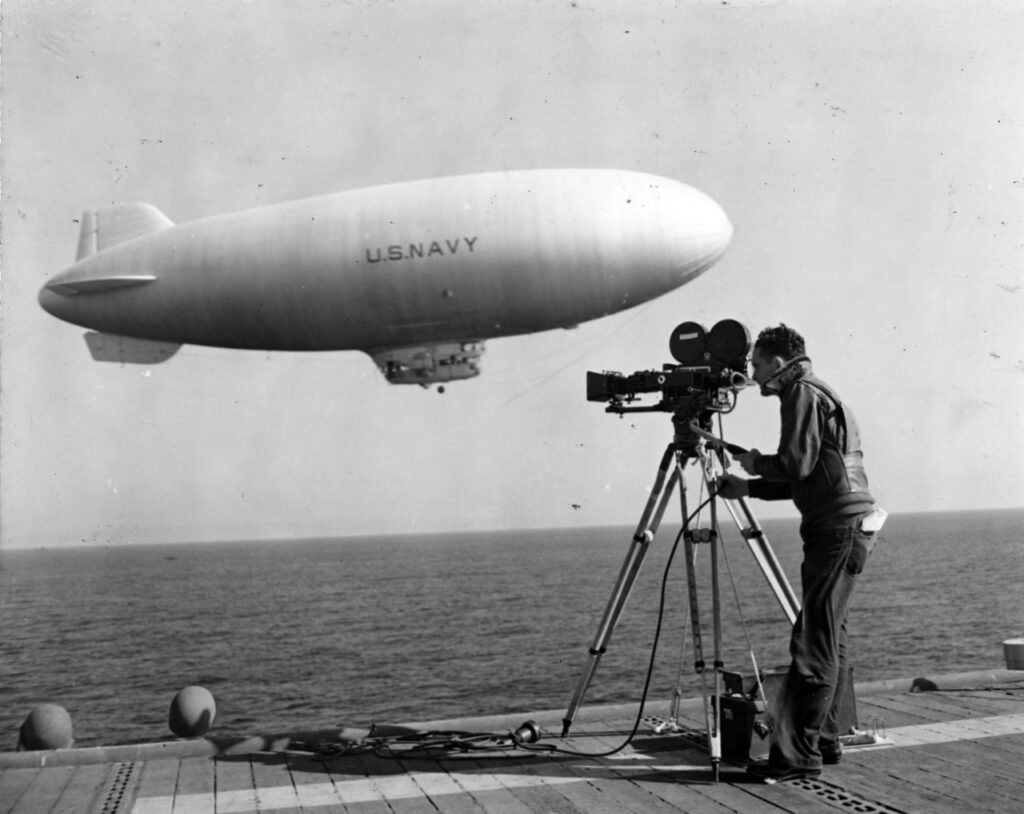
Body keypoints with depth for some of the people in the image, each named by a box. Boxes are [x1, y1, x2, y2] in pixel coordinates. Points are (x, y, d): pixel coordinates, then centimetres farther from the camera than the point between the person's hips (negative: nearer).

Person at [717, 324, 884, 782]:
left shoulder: (804, 394, -8)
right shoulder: (816, 394, 22)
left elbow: (796, 464, -18)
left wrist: (756, 463, 1)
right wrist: (748, 488, 20)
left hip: (838, 528, -10)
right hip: (846, 527, 10)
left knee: (813, 645, -11)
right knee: (829, 642, 13)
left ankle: (797, 756, -11)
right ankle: (824, 742, 18)